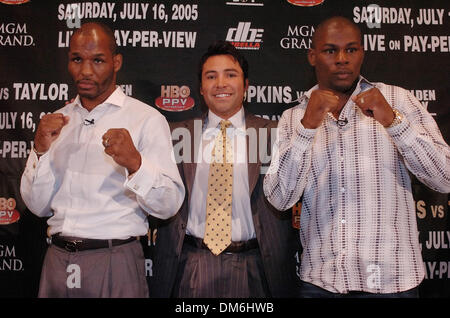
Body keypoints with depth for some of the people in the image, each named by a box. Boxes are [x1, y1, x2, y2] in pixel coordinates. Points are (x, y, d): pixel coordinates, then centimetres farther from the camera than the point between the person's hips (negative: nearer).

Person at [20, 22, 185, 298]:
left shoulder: (147, 119, -8)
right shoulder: (57, 121, 7)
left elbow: (170, 205, -13)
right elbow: (39, 207, 6)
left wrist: (134, 163, -29)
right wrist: (40, 151, -9)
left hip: (115, 264, -4)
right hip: (57, 260, 5)